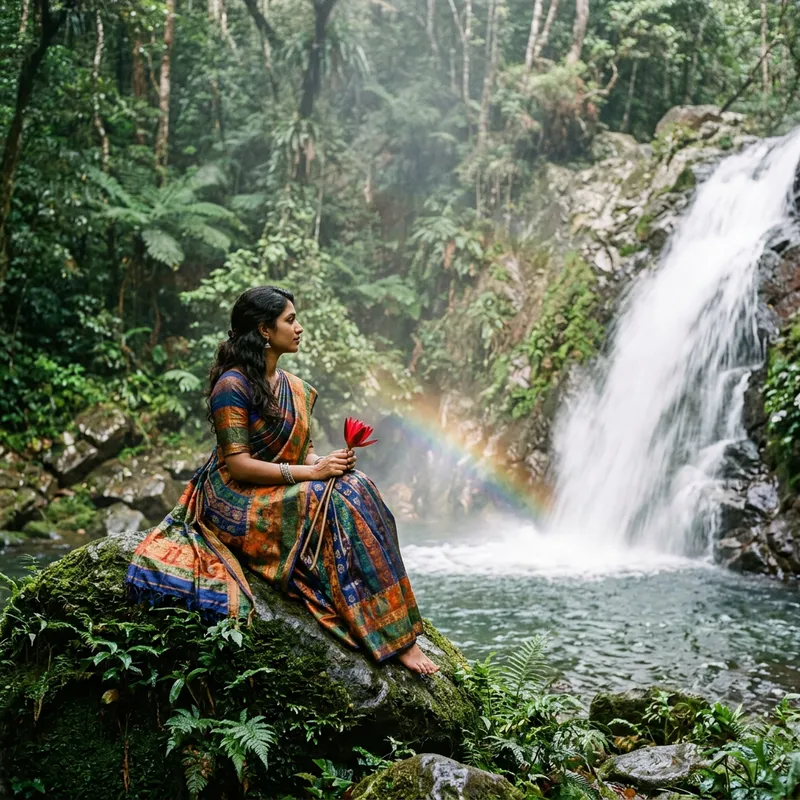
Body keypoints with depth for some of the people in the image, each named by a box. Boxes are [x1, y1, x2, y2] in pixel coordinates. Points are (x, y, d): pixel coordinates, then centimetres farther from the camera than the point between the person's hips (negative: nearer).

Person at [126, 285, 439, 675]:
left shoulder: (295, 388, 12)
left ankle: (398, 632, -23)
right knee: (338, 501, -27)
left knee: (354, 486, -19)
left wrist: (330, 462, -10)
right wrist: (312, 472, -22)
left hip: (285, 494, 8)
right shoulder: (233, 386, -13)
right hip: (238, 504, -7)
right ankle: (394, 639, -23)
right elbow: (238, 465, -19)